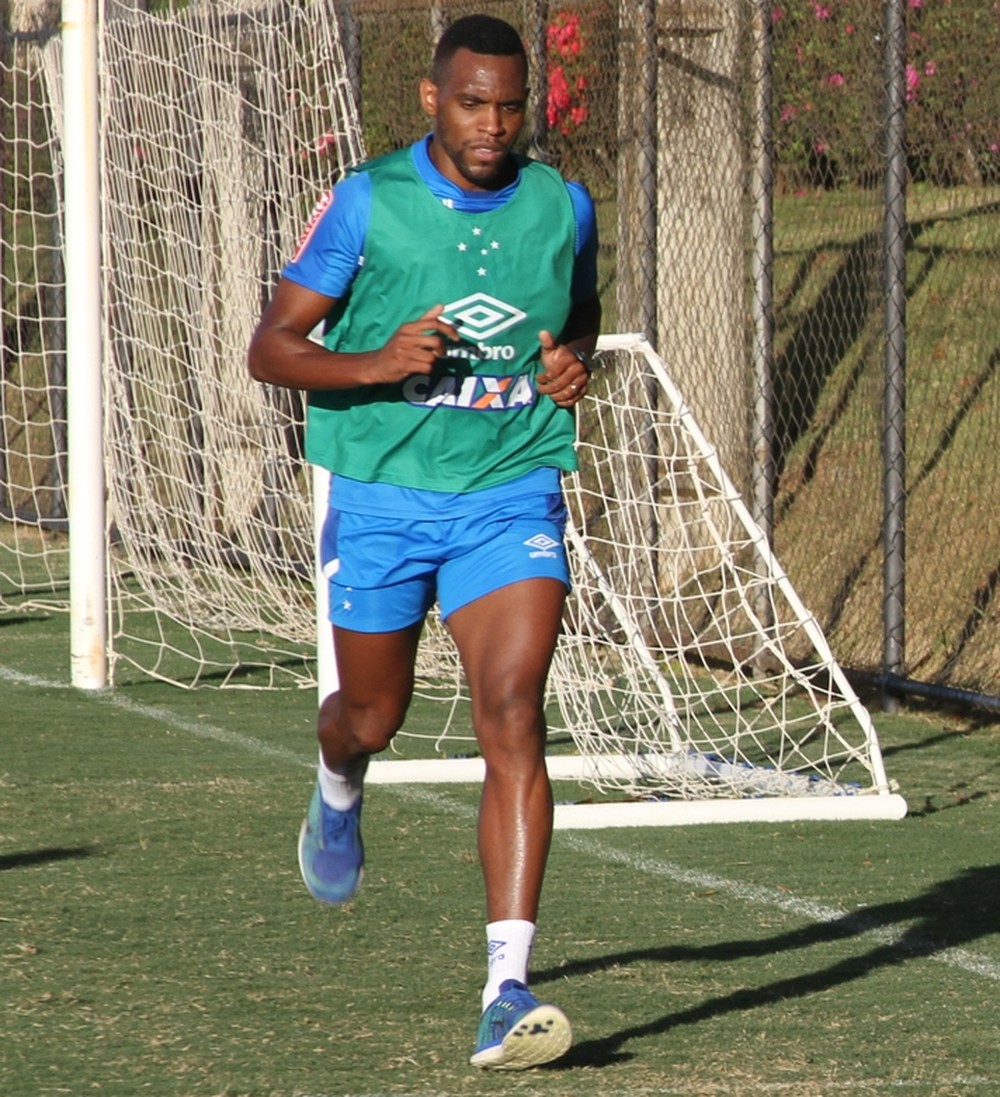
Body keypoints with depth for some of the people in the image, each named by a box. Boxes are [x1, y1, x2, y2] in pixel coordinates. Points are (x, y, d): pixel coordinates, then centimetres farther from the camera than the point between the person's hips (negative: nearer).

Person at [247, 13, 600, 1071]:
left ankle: (507, 989, -23)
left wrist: (574, 362, -1)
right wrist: (374, 364, -25)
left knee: (512, 718, -17)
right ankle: (338, 788, 58)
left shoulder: (562, 208, 0)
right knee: (374, 717, 16)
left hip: (510, 501, 0)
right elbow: (270, 347, -6)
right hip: (381, 500, 0)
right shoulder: (364, 204, -9)